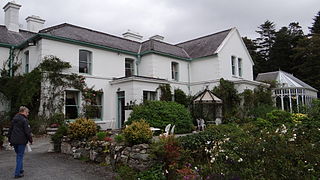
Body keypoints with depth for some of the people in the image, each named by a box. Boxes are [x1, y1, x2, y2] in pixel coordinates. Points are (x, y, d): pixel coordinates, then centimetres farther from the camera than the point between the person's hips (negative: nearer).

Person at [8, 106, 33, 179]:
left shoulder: (14, 119, 11)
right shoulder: (24, 120, -13)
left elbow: (10, 130, 17)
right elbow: (27, 132, -15)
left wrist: (10, 139, 23)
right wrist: (30, 140, -4)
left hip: (14, 141, 7)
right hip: (21, 141, -7)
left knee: (18, 155, 21)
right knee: (20, 156, 1)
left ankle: (20, 169, 30)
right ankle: (17, 173, 3)